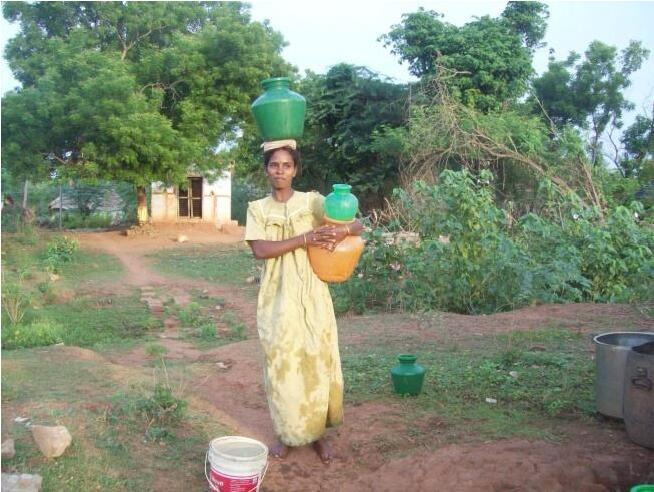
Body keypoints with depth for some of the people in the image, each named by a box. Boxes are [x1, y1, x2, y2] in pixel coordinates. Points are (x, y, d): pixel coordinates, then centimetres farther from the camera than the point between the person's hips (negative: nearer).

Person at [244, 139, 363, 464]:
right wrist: (305, 238, -20)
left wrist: (342, 231, -29)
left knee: (316, 364, 4)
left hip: (312, 297, 0)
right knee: (281, 366, 6)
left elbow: (358, 225, -5)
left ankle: (317, 433, 21)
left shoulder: (312, 201, 2)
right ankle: (286, 434, 23)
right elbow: (260, 250, -13)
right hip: (277, 299, 0)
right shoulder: (257, 208, 3)